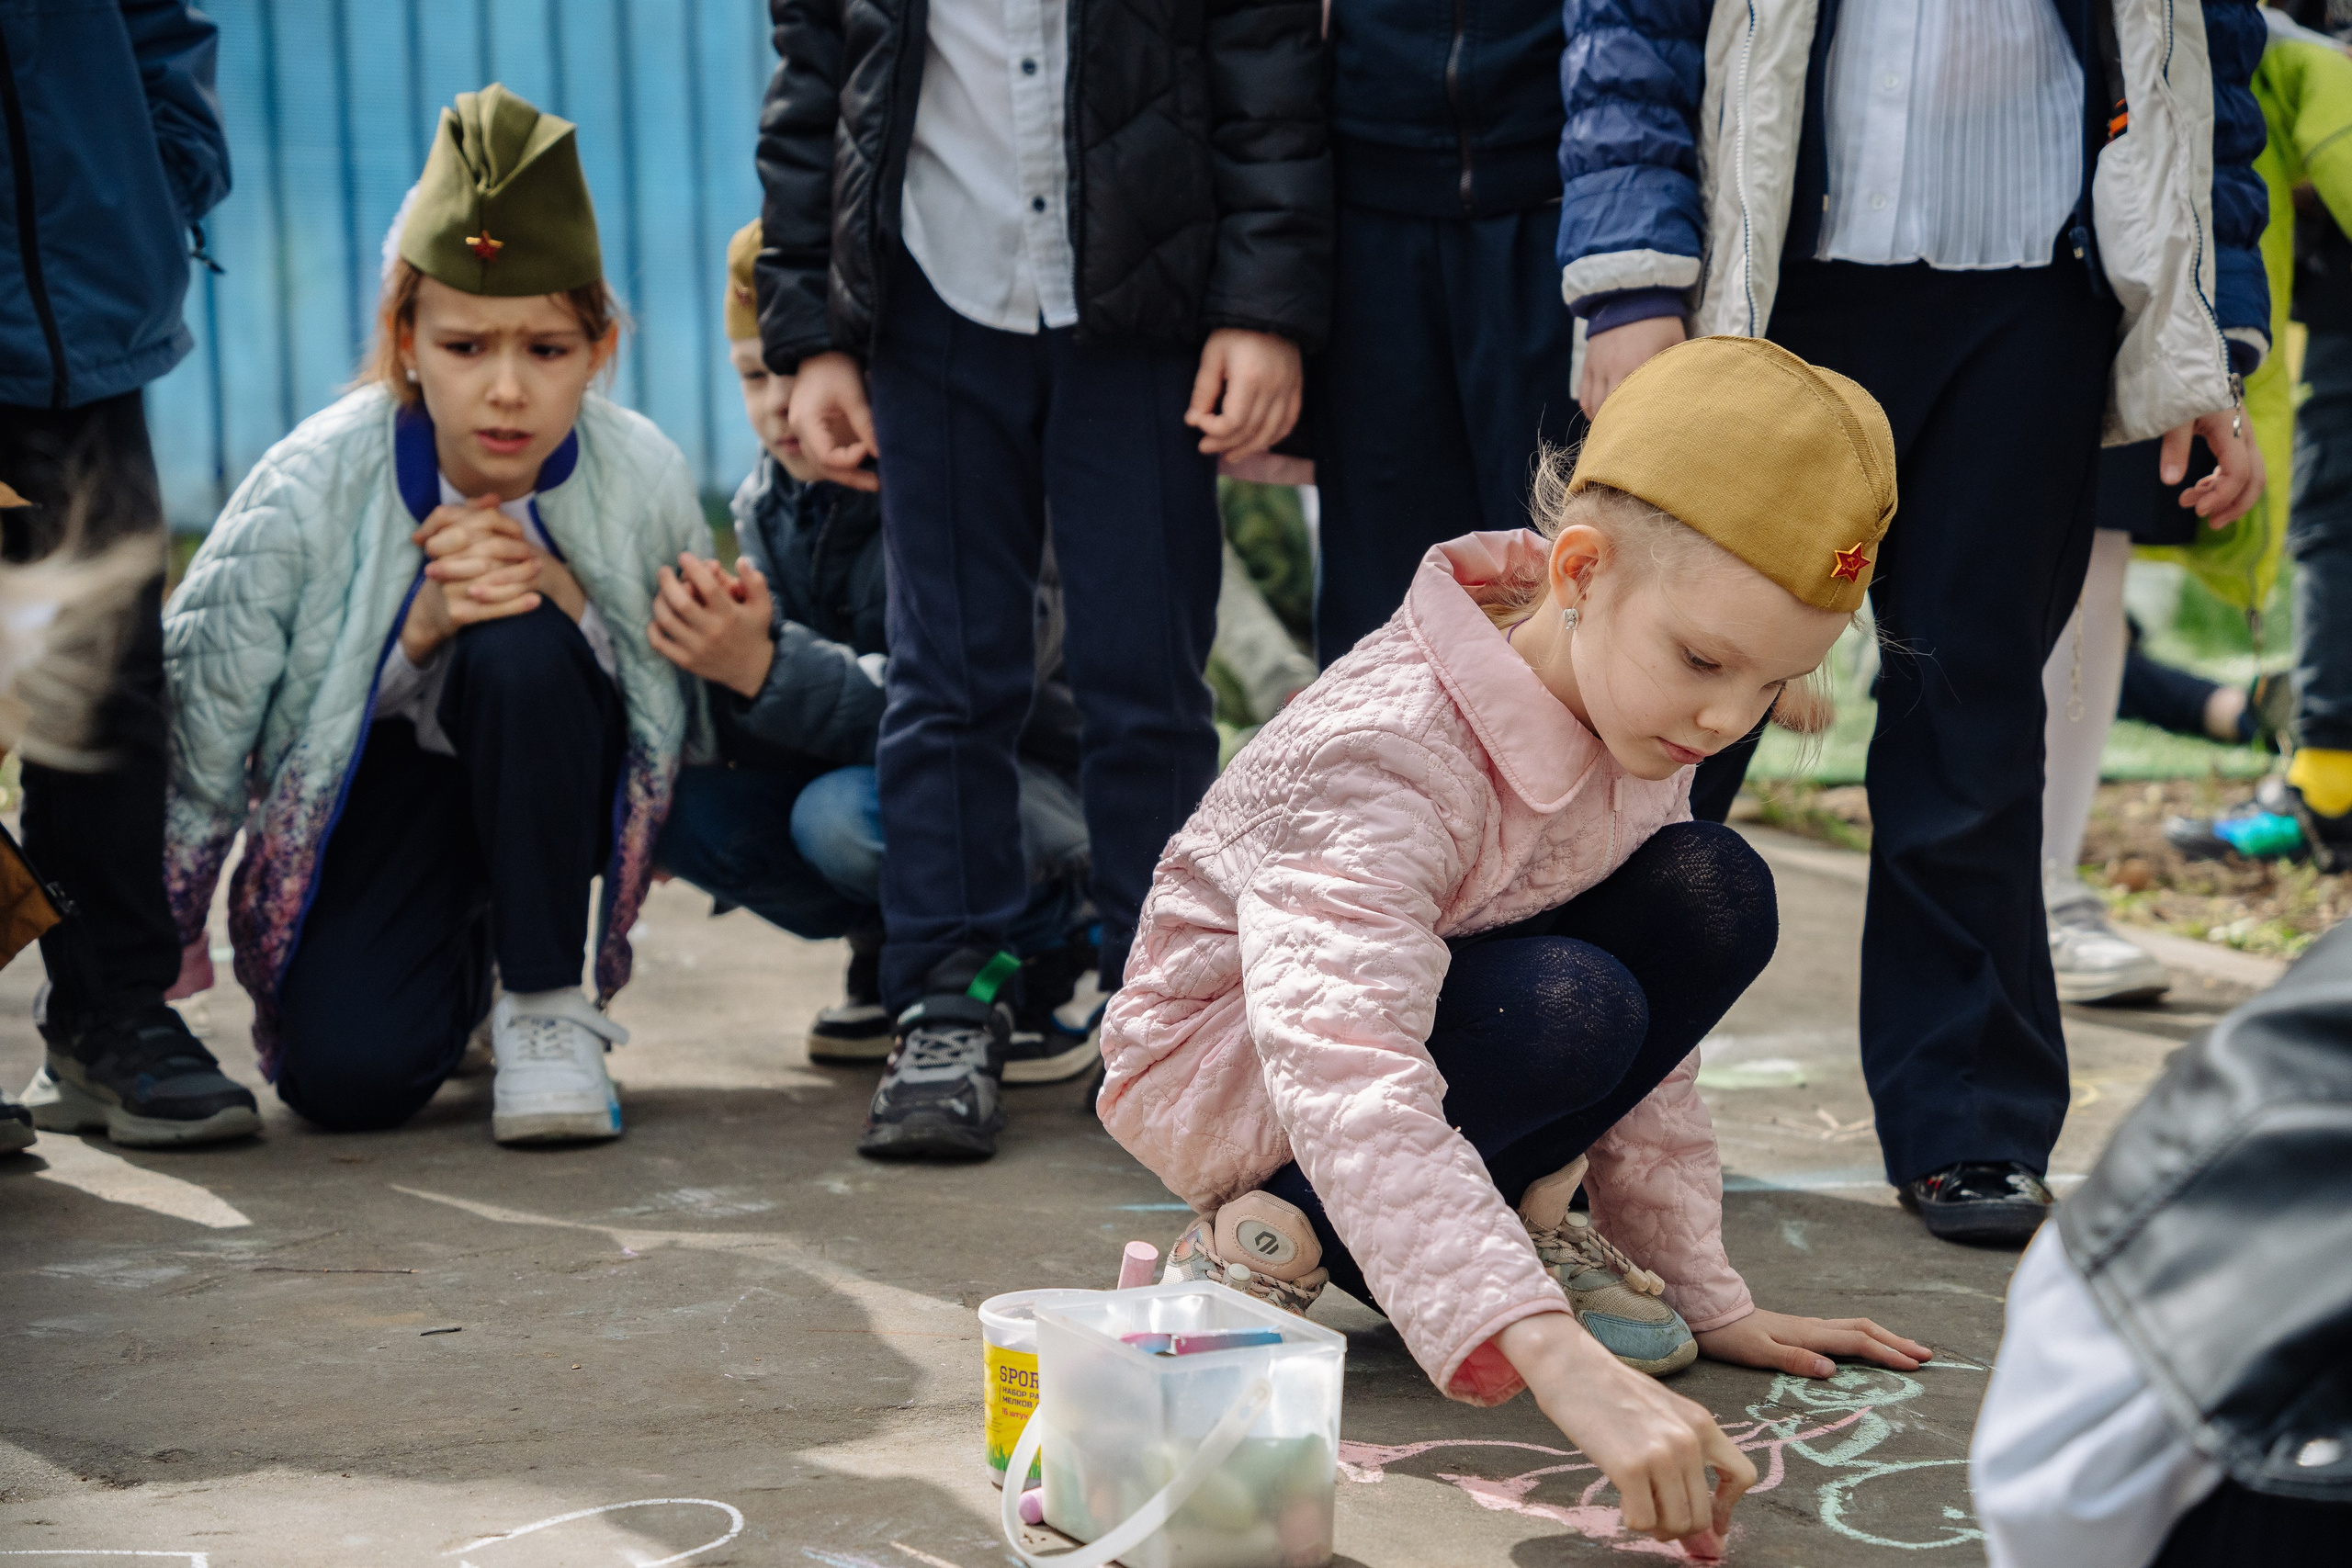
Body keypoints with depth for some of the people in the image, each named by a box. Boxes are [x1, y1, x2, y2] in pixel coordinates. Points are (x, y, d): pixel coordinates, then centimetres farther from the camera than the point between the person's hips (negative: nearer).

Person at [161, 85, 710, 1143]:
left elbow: (679, 727, -10)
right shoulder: (312, 486, -21)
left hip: (549, 777, 1)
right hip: (375, 784, 0)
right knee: (348, 1076, -24)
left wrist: (561, 595, -24)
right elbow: (196, 718, -11)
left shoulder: (642, 479, -18)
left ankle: (546, 1003, -15)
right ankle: (461, 966, 13)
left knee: (520, 650, -33)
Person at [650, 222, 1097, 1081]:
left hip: (1036, 787, -7)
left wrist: (765, 669, -41)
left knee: (849, 813, -35)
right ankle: (894, 955, 6)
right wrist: (717, 658, -26)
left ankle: (1047, 951, -7)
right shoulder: (772, 503, 0)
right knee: (676, 802, -15)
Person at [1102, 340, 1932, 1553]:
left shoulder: (1639, 722, -9)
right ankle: (1263, 1245, -15)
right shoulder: (1388, 757, -35)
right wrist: (1566, 1364, -58)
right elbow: (1348, 1085, -49)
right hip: (1230, 1065, -7)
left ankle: (1522, 1214, -2)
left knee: (1714, 900, -16)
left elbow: (1651, 1060, 3)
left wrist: (1703, 1300, 1)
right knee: (1566, 1011, -35)